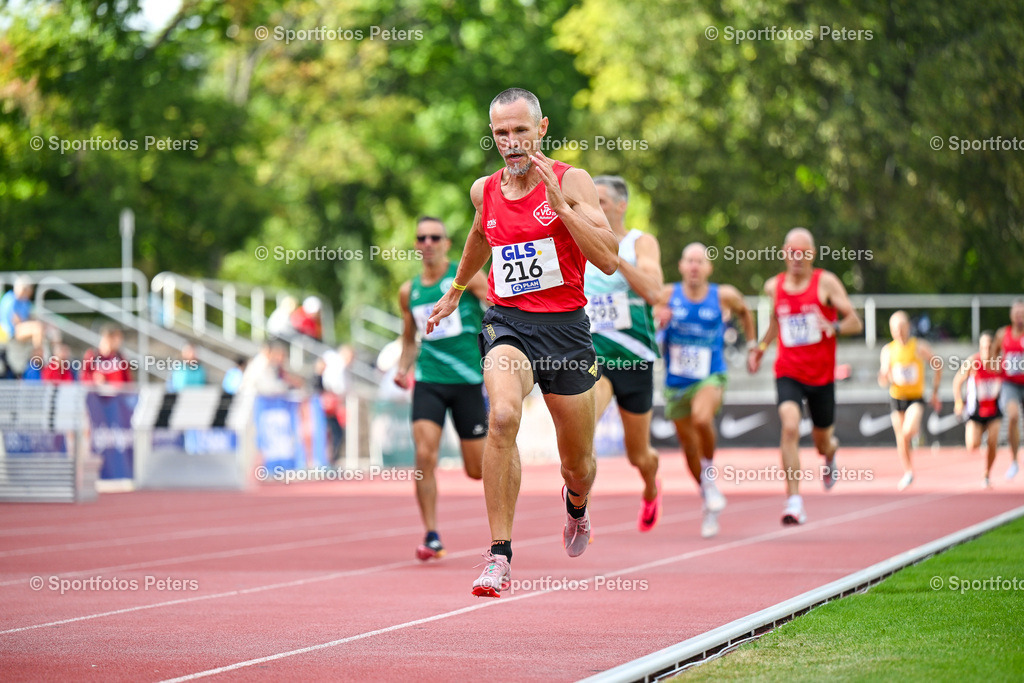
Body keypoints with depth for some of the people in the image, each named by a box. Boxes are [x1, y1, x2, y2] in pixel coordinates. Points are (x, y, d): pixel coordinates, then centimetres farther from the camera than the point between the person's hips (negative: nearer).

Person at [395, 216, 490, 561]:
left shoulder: (467, 277, -2)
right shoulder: (409, 291, 9)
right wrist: (403, 368, 4)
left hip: (467, 381, -2)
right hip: (428, 381, 2)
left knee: (477, 470, 4)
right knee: (425, 455, -18)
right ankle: (431, 536, -12)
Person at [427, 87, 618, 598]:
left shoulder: (571, 181, -7)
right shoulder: (484, 191, 6)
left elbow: (608, 260, -17)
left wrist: (559, 202, -23)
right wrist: (454, 292, 41)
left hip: (565, 326, -1)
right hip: (507, 322, 1)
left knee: (578, 464, 12)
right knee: (502, 416, -31)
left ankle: (576, 504, 53)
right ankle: (499, 556, -28)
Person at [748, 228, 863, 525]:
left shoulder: (826, 283, -6)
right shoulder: (773, 286, 4)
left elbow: (855, 322, -8)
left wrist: (835, 327, -28)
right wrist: (760, 347, 14)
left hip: (822, 375, -1)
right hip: (788, 373, 1)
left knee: (822, 442, 13)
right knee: (790, 426, -24)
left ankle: (830, 455, 54)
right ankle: (794, 501, -25)